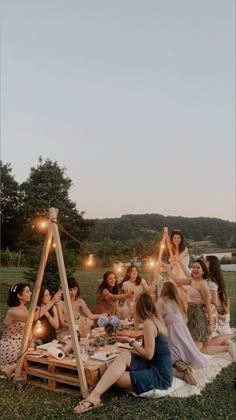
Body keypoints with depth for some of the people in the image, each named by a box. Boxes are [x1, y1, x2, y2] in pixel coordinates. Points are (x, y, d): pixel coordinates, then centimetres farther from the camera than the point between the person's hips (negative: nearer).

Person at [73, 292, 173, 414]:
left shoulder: (148, 322, -16)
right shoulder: (157, 321, 11)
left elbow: (149, 354, -17)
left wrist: (131, 342, -5)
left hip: (160, 375, -9)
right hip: (158, 369, 9)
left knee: (117, 379, -17)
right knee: (125, 355, -9)